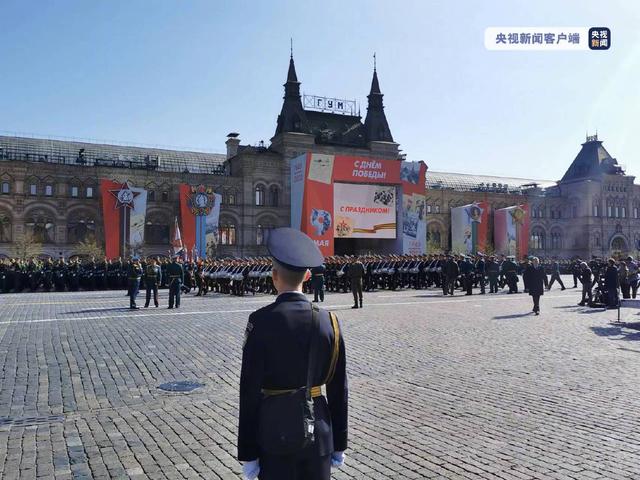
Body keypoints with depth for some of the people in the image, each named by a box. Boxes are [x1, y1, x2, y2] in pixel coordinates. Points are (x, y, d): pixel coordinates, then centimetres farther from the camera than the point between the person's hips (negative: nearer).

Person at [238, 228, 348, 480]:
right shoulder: (328, 321, -5)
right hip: (319, 432, 3)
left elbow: (250, 390, -13)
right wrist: (339, 443, 12)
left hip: (276, 432, -3)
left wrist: (247, 453, -4)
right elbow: (339, 389, 1)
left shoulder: (261, 321, -15)